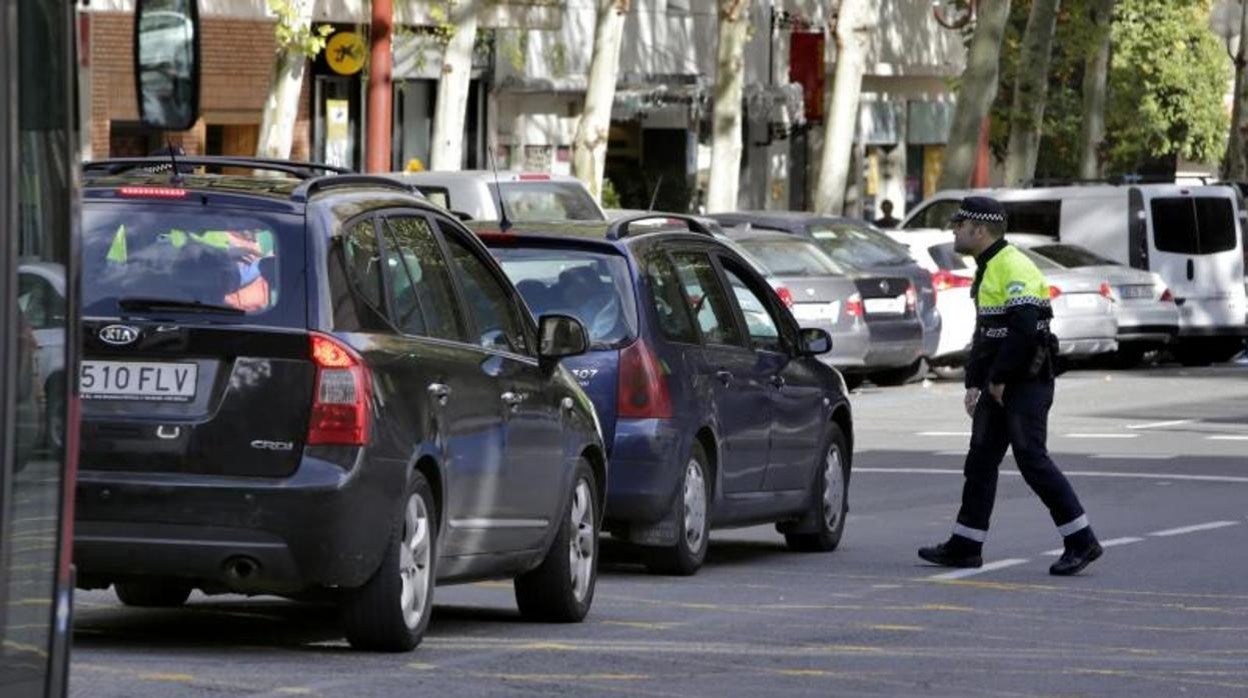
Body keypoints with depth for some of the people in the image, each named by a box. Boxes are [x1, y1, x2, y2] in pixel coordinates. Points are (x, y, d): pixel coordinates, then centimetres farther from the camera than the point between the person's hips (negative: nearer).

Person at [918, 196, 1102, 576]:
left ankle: (1081, 541, -5)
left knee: (1033, 460, -10)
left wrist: (1000, 377, -19)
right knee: (980, 460, 11)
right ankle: (965, 545, 16)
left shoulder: (1014, 268, -17)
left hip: (1026, 384, -10)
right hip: (999, 385, 10)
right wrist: (973, 382, 18)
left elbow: (1025, 328, -26)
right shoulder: (987, 269, 16)